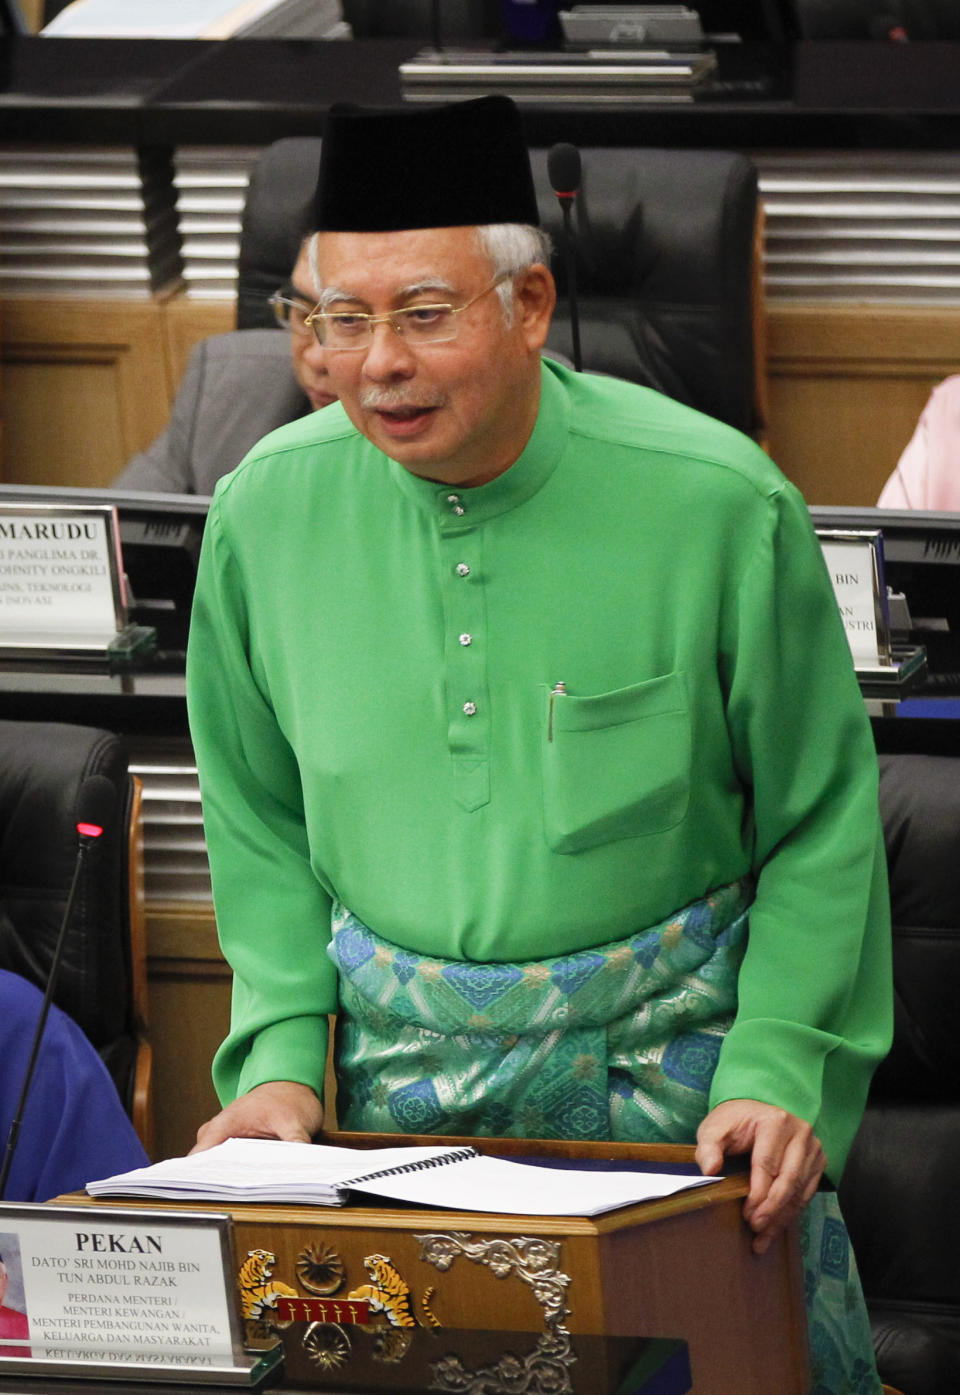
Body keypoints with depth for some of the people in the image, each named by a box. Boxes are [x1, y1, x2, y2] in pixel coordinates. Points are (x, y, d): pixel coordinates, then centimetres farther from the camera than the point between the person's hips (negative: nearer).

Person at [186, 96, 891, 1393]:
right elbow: (260, 822, 8)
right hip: (402, 1067, 2)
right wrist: (281, 1053, -3)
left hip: (667, 1055, -2)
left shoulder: (717, 503, -14)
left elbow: (822, 827, -6)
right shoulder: (268, 511, -5)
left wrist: (778, 1076, -14)